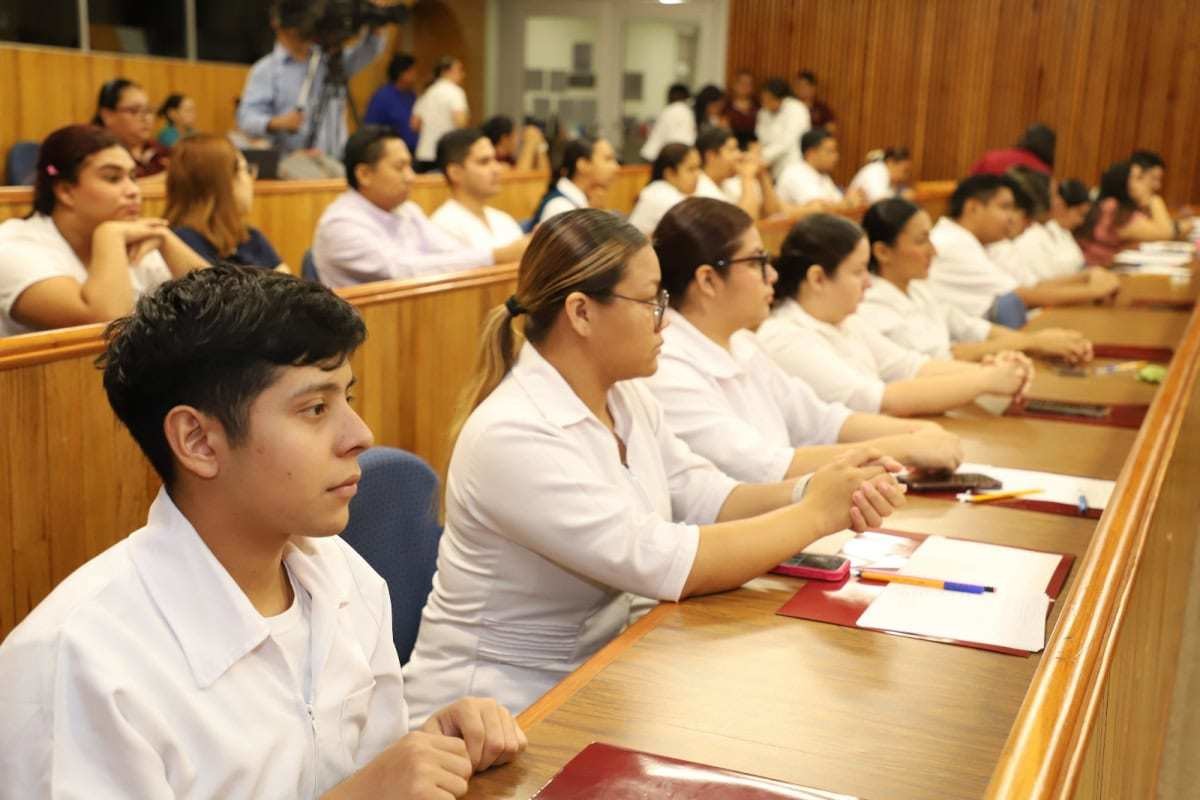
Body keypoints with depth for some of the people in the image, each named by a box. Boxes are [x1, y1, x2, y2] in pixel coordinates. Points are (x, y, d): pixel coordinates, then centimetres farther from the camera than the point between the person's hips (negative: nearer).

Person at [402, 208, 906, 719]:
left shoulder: (624, 396, 3)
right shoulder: (513, 437, -26)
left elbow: (704, 499, 2)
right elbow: (665, 564, -28)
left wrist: (808, 492, -16)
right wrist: (815, 514, -20)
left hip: (594, 667, 8)